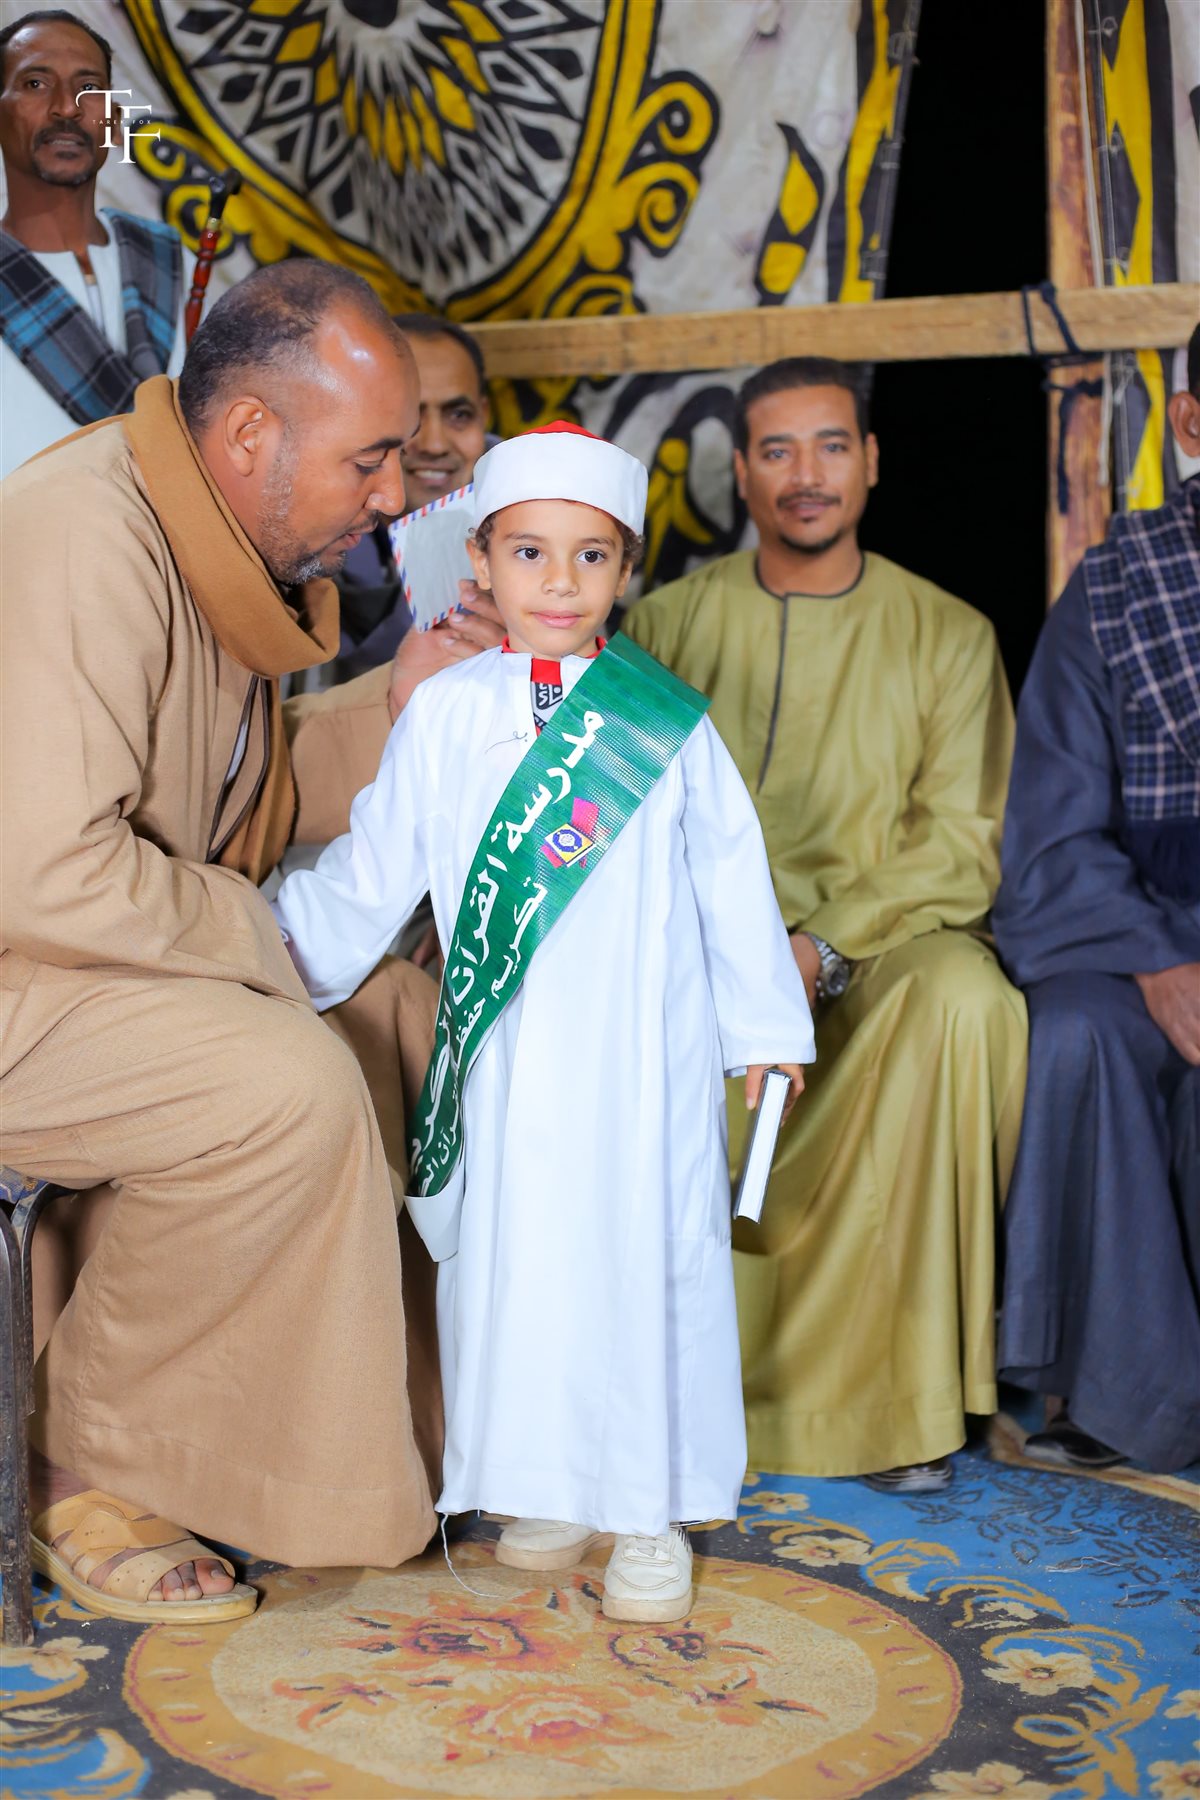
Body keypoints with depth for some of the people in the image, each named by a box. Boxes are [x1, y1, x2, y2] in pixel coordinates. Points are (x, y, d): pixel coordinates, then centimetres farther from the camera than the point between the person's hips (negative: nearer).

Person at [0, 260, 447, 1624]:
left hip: (127, 945, 10)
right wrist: (259, 933, -19)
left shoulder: (230, 544, 7)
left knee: (413, 999, 6)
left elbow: (251, 809, 13)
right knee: (286, 1087, -28)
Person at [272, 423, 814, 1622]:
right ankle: (544, 1485, 24)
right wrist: (279, 946, 8)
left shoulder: (669, 722, 3)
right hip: (504, 1054, 1)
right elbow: (372, 869, 11)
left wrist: (766, 1024, 8)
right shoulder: (444, 713, 5)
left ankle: (650, 1509, 16)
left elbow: (730, 879, 7)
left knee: (647, 1260, 2)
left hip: (645, 1053, -1)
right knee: (512, 1255, 6)